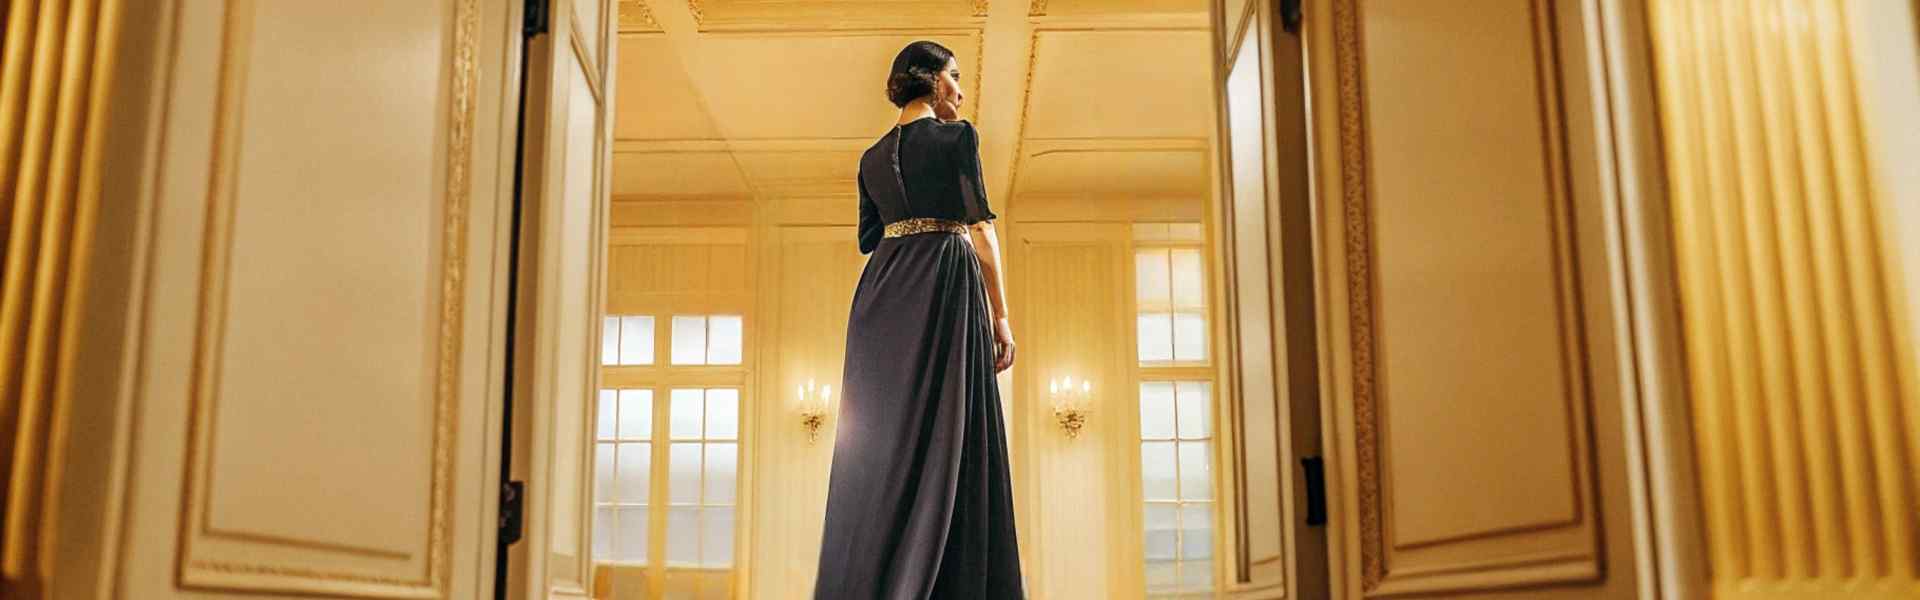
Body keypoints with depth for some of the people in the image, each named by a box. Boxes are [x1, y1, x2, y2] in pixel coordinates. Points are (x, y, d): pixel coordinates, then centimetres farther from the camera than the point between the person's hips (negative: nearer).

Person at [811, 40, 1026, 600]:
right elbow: (980, 226, -6)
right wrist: (1000, 315, -6)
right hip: (946, 285, -6)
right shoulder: (957, 136, 0)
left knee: (879, 444, 5)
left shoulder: (873, 157, 17)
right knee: (940, 441, -7)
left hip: (880, 294, 6)